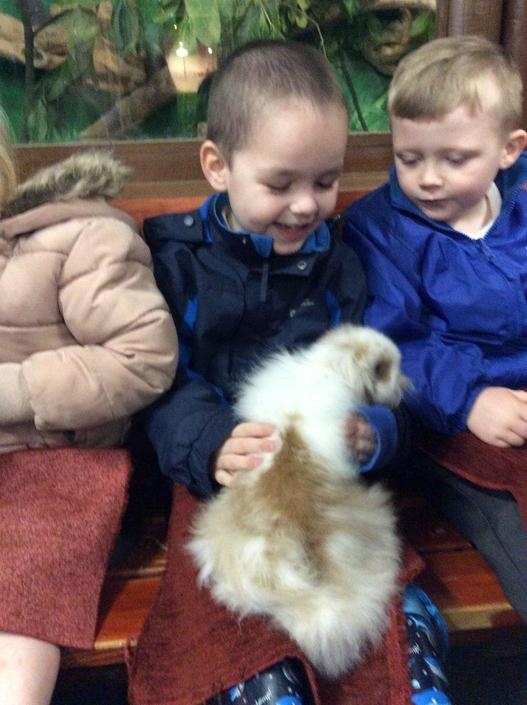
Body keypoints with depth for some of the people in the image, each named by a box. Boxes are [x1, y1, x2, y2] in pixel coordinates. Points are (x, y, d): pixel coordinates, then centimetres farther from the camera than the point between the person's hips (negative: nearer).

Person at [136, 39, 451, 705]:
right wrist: (210, 445, -27)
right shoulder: (171, 255, 1)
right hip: (216, 483, -2)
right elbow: (160, 382, -6)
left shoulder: (338, 265, 9)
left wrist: (371, 432, -18)